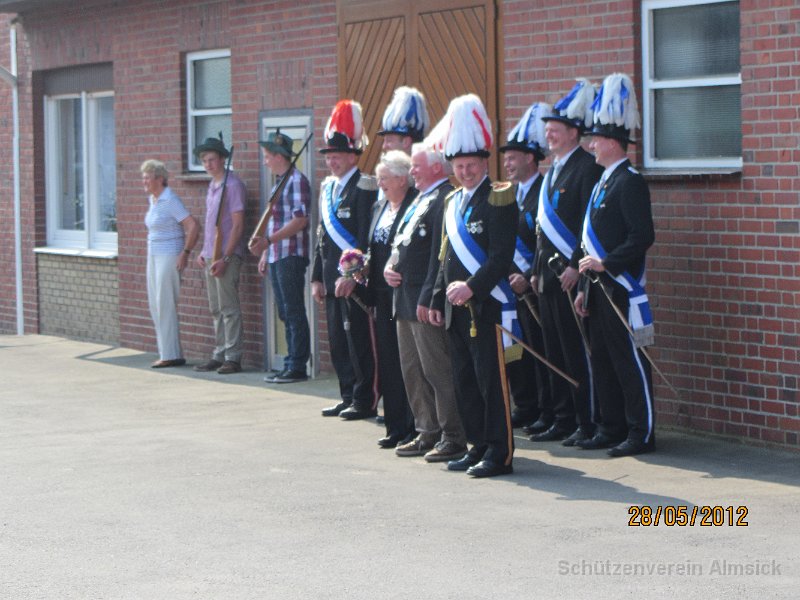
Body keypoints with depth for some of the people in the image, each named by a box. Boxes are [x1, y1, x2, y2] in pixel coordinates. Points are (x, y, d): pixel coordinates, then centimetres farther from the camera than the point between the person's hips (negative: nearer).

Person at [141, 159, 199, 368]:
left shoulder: (171, 200, -15)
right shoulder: (153, 199, 11)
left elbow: (194, 227, -20)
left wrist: (186, 253, -19)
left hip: (170, 256, -9)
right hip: (154, 256, 9)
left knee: (165, 305, -8)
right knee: (155, 305, 9)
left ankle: (171, 355, -4)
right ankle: (167, 353, 14)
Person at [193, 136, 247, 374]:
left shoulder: (232, 184, -11)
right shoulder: (212, 185, 15)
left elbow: (237, 224, -14)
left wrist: (224, 258, -18)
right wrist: (204, 252, 15)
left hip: (226, 256, -9)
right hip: (211, 256, 9)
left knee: (229, 308, -5)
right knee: (216, 310, 11)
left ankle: (233, 357, -2)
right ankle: (219, 356, 17)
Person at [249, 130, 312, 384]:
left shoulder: (296, 181, -11)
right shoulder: (279, 182, 17)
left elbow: (300, 220, -20)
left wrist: (268, 241, -26)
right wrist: (265, 252, 21)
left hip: (291, 256, -9)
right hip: (276, 257, 9)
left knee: (294, 312, -6)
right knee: (285, 314, 11)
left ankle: (298, 367, -3)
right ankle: (290, 364, 16)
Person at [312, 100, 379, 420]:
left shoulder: (364, 188, -9)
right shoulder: (328, 188, 16)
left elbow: (366, 237, -15)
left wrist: (351, 276, -19)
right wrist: (317, 277, 13)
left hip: (354, 279, -8)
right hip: (332, 279, 8)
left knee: (358, 339, -4)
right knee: (338, 341, 11)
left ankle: (365, 400, 3)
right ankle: (348, 397, 19)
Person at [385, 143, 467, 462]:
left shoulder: (446, 199, -14)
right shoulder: (419, 200, 18)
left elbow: (441, 254, -20)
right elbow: (401, 242, 25)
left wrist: (429, 300, -22)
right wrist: (390, 267, 5)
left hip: (427, 303, -10)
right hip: (405, 302, 10)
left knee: (438, 371, -6)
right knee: (413, 372, 13)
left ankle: (454, 438, 0)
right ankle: (428, 433, 21)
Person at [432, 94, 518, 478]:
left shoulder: (499, 200, -8)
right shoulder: (453, 202, 15)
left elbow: (502, 257, -16)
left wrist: (472, 288, -22)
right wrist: (440, 296, 14)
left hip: (487, 306, -8)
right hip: (457, 309, 8)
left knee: (492, 381, -5)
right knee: (465, 381, 11)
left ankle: (500, 454, -1)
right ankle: (478, 446, 19)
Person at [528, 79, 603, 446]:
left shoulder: (587, 168, -10)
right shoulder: (553, 170, 19)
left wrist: (576, 267, -22)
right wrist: (537, 271, 17)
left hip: (571, 274, -9)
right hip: (549, 275, 9)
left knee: (577, 350, -6)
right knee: (555, 351, 11)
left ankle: (587, 423, 0)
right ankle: (562, 420, 17)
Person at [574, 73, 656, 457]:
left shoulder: (630, 182, -12)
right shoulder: (603, 183, 17)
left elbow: (643, 236, -20)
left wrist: (606, 263, -20)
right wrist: (585, 288, 17)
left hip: (621, 289, -10)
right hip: (600, 290, 10)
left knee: (630, 361, -5)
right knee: (602, 361, 12)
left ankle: (641, 435, 0)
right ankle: (612, 429, 20)